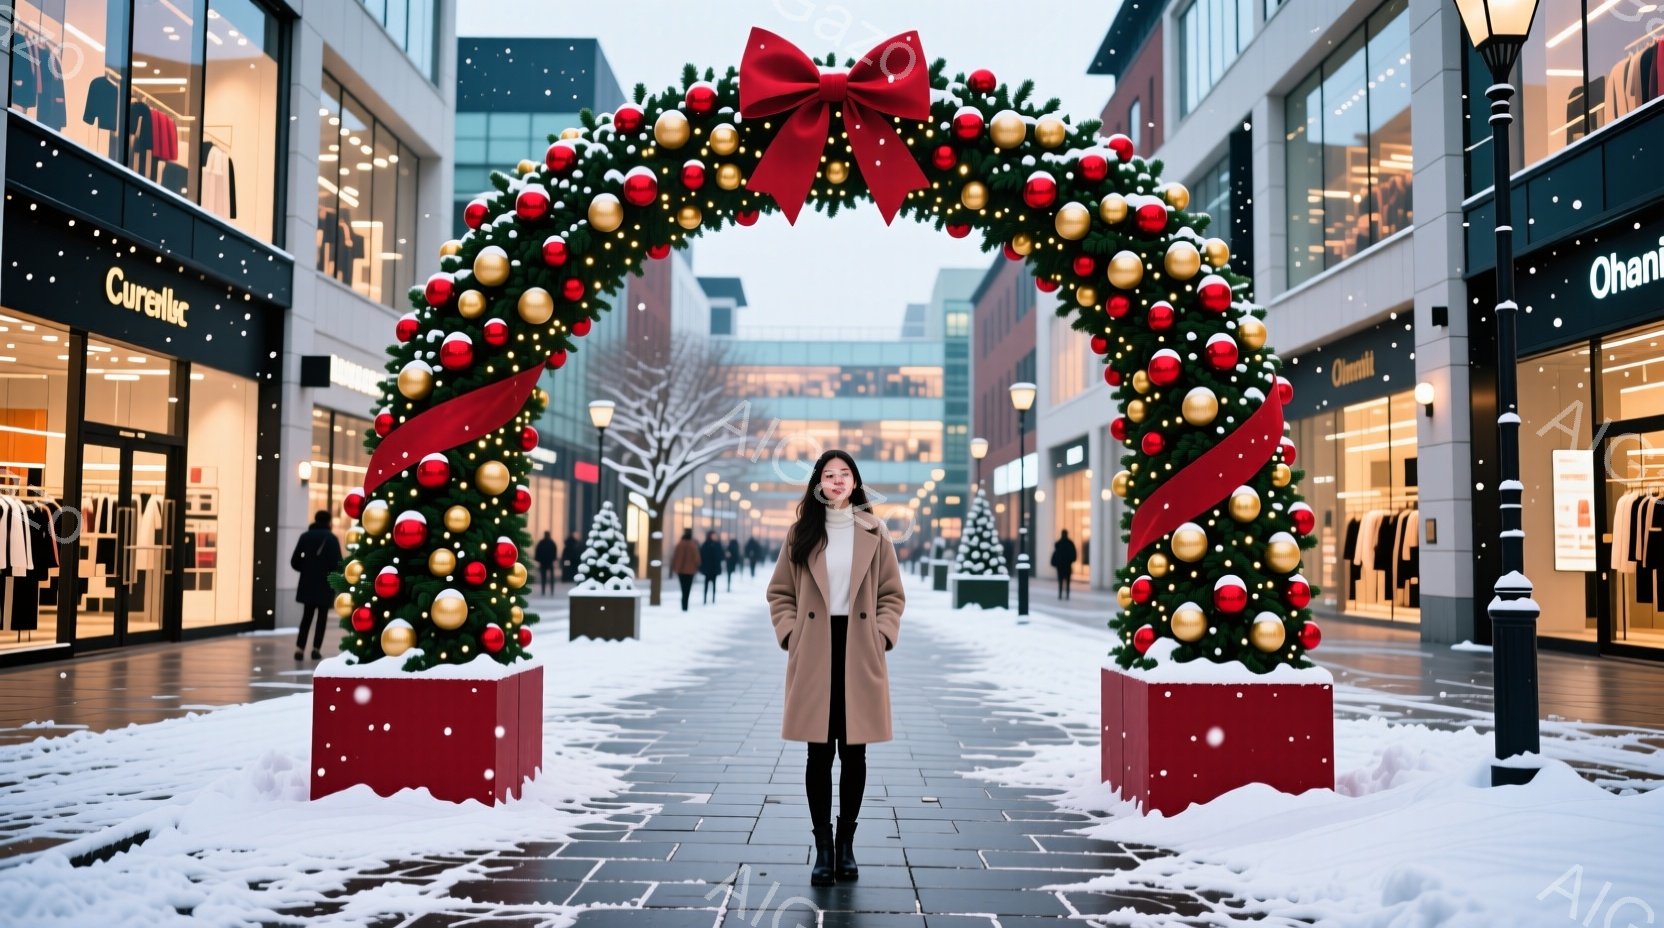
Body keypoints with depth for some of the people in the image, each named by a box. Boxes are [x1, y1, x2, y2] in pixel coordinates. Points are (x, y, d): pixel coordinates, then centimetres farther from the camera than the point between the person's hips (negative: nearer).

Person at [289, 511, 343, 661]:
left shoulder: (305, 536, 5)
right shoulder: (331, 538, -6)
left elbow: (294, 561, 3)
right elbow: (337, 562, -12)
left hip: (307, 583, 3)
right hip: (325, 584, -3)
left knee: (306, 616, 11)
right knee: (321, 617, 7)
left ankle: (300, 648, 1)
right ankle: (316, 649, 3)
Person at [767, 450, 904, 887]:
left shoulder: (874, 532, 4)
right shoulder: (801, 532, 5)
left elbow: (893, 594, 7)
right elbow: (779, 592, 8)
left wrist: (882, 635, -5)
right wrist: (789, 634, -3)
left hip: (860, 654, 0)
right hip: (814, 654, 0)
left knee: (854, 753, 7)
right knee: (819, 753, 2)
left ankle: (846, 842, 21)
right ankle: (823, 846, 12)